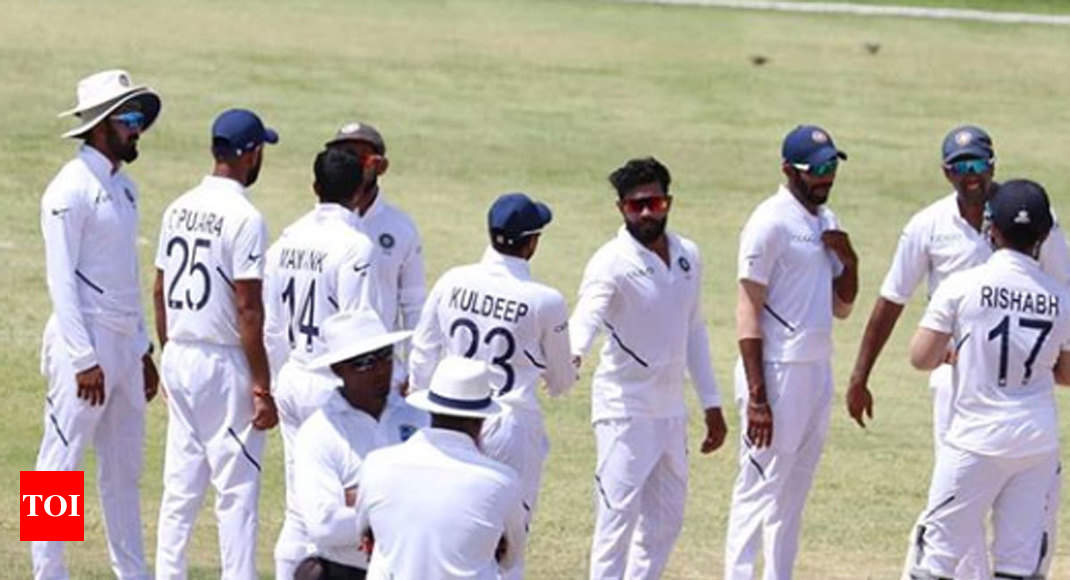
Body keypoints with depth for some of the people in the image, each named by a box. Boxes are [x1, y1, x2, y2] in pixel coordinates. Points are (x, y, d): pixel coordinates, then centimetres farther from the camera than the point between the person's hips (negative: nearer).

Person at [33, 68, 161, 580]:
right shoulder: (72, 189, -12)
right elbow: (61, 279, -16)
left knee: (125, 469, 13)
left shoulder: (123, 186, 15)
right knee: (61, 463, -5)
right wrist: (84, 359, -19)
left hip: (125, 343, 9)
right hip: (85, 341, -9)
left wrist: (143, 350, 18)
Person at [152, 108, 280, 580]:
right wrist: (262, 389, -15)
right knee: (237, 488, -3)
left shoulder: (179, 209, 7)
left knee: (180, 486, 12)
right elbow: (248, 310, -18)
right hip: (224, 364, -7)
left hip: (179, 359, 7)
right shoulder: (243, 217, -15)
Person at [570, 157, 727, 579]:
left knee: (666, 518, 14)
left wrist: (711, 403, 17)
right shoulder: (612, 263, -14)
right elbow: (588, 315, -33)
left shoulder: (687, 256, 8)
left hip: (671, 410, 7)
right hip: (625, 408, -7)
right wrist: (571, 354, -55)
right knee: (619, 513, -11)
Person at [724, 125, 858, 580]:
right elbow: (748, 312, -15)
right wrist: (757, 396, -20)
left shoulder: (827, 223, 14)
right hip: (777, 373, -8)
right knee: (759, 490, -8)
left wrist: (848, 260, -1)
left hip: (818, 371, 8)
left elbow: (841, 307, 19)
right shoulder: (771, 222, -11)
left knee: (793, 493, 12)